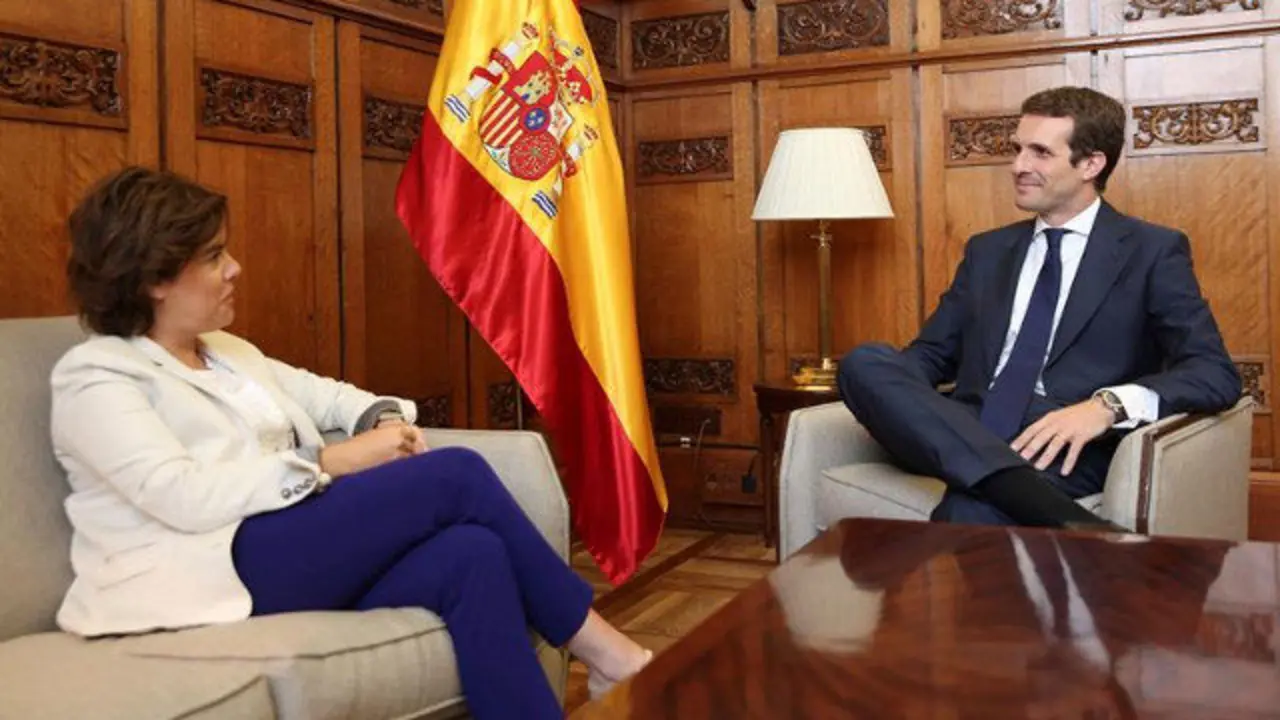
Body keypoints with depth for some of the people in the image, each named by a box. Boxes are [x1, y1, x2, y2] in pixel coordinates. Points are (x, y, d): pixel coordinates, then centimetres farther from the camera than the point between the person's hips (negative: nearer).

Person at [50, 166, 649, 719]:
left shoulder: (227, 353, 22)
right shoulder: (95, 378, -2)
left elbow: (319, 393, 26)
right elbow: (183, 496, -16)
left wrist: (384, 419, 2)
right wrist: (331, 462, -16)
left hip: (301, 554, 7)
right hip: (216, 573, -7)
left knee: (471, 553, -25)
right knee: (457, 475, -20)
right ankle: (603, 652, -10)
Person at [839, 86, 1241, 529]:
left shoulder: (1152, 251, 8)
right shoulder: (987, 251, 23)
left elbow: (1216, 373, -1)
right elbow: (933, 352, 19)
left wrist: (1108, 405, -20)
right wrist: (888, 393, -6)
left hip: (1060, 447, -7)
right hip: (965, 434, 7)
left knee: (972, 510, -42)